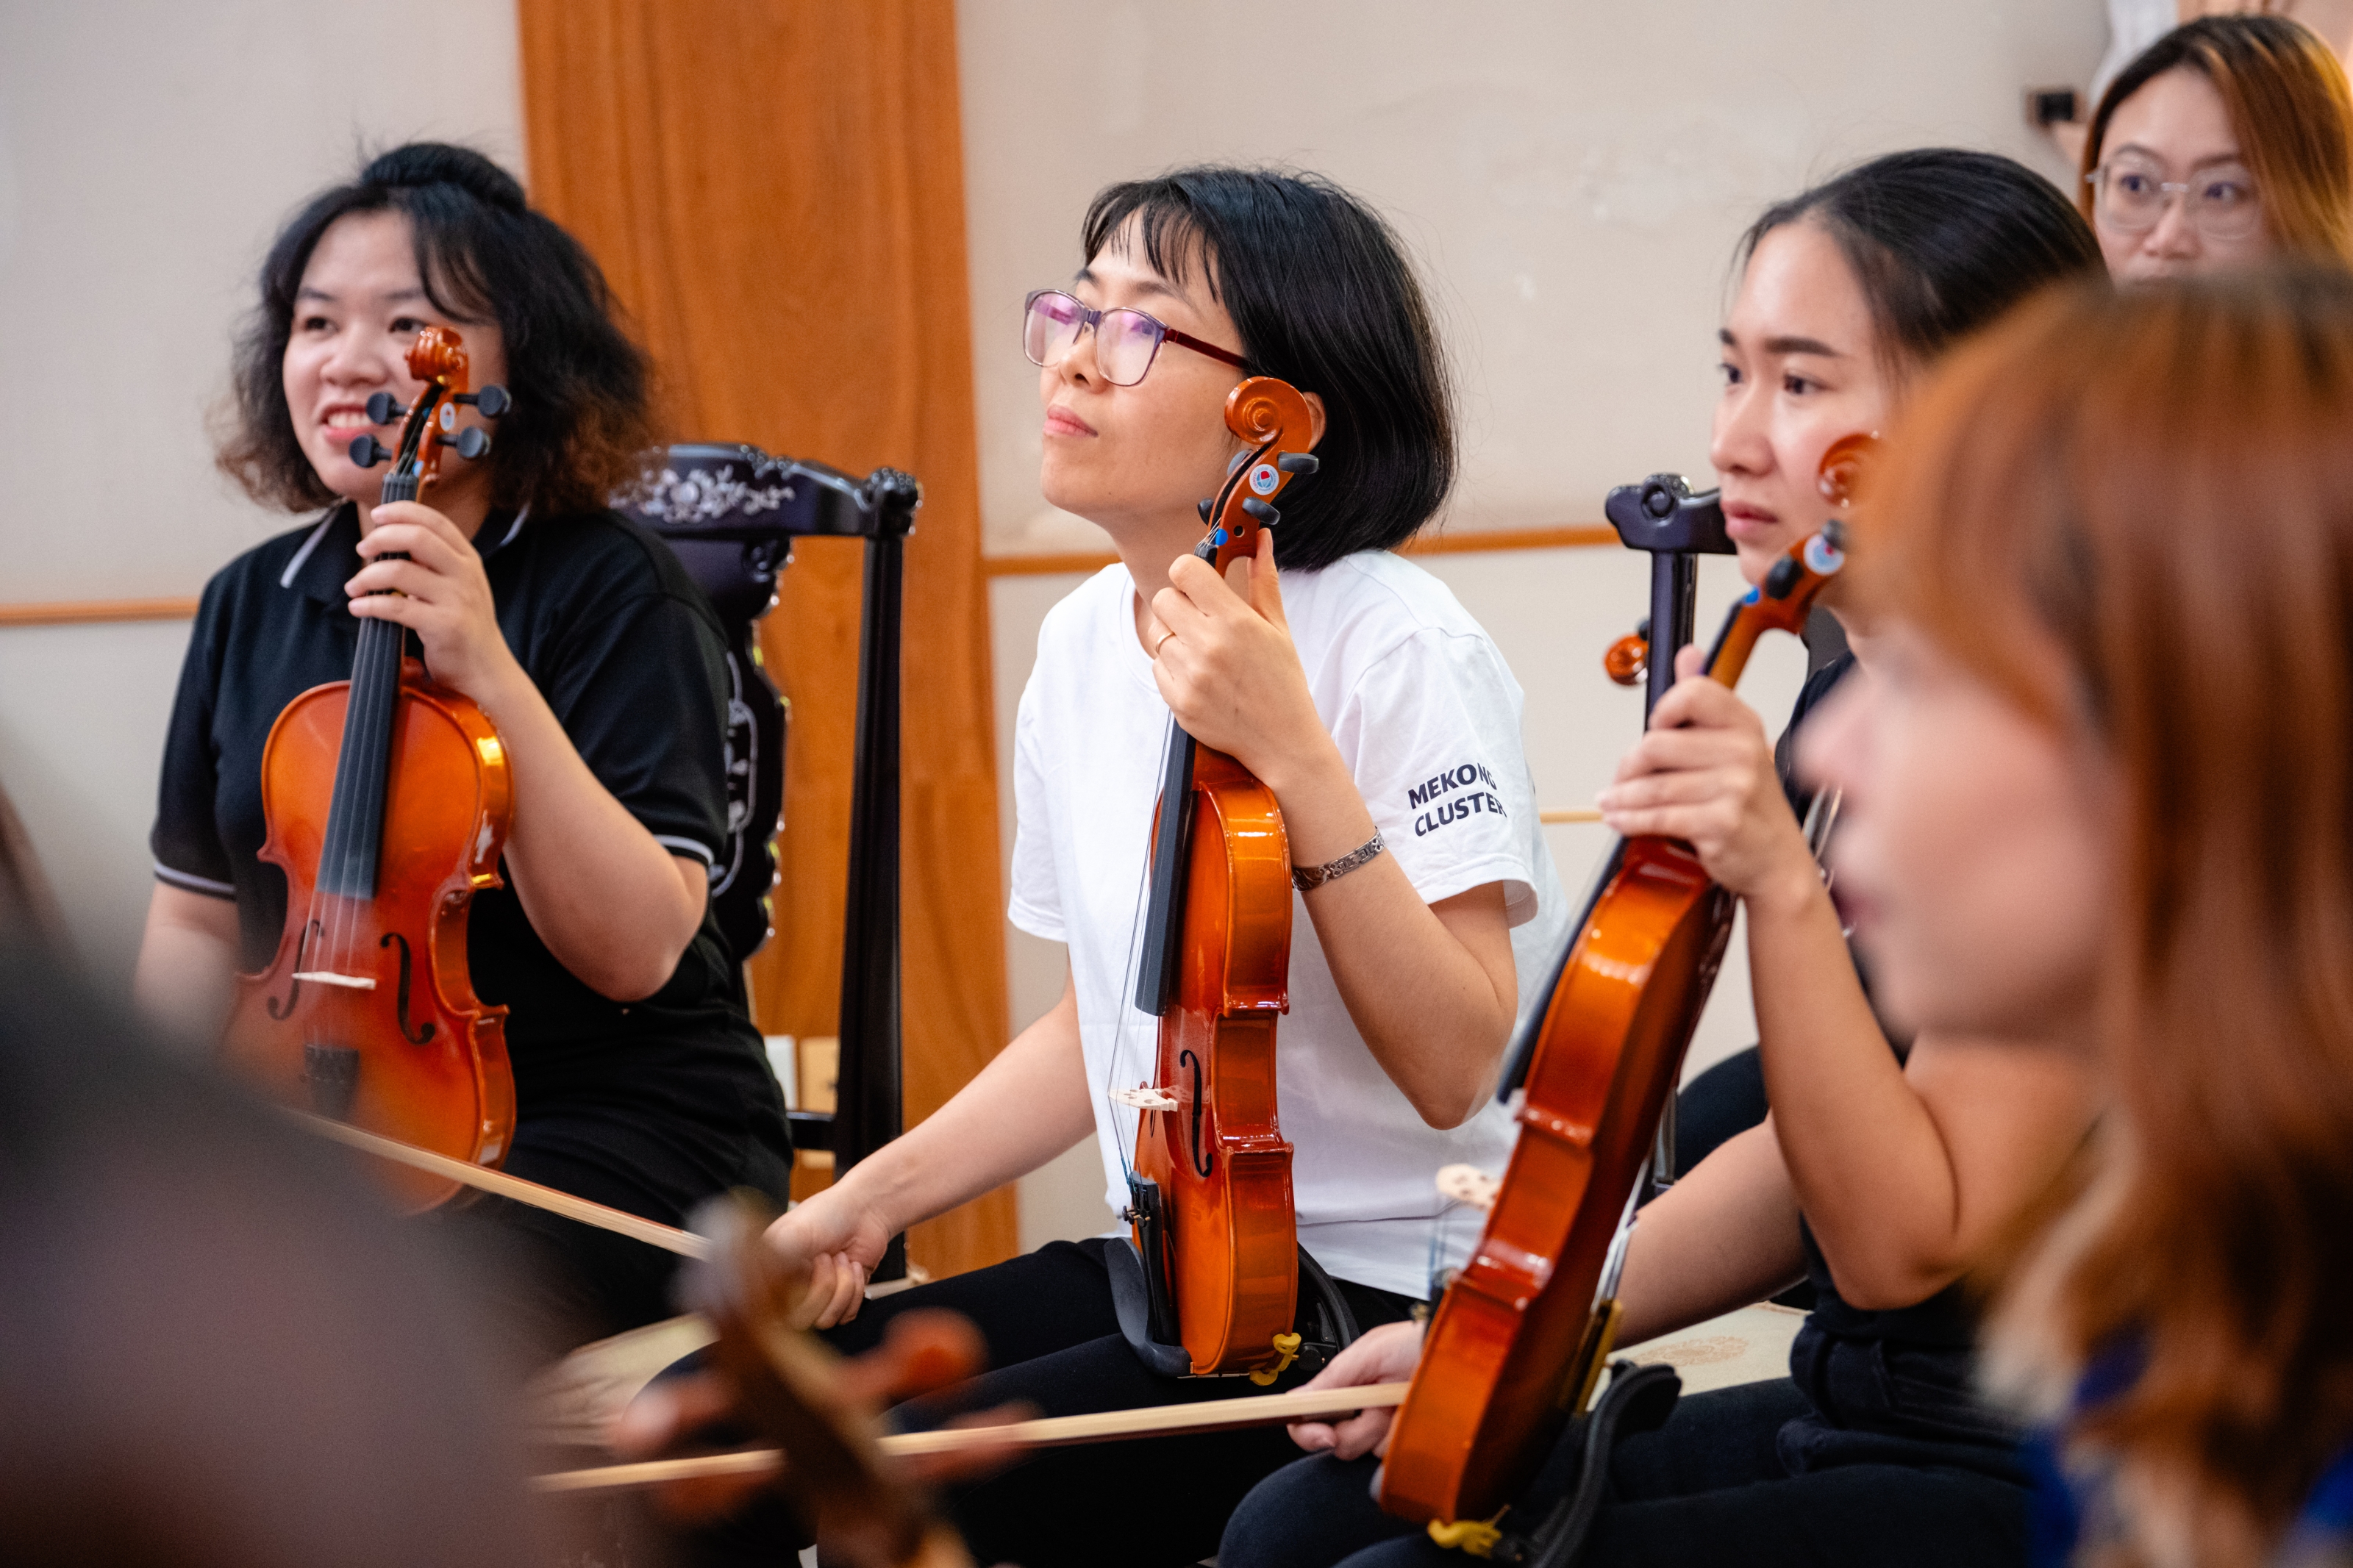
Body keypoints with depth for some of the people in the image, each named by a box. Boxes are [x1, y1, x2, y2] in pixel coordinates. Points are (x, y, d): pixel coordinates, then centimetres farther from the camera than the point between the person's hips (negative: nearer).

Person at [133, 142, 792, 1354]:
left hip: (619, 1130, -6)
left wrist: (489, 674, -28)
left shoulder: (613, 593, -8)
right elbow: (199, 925, 17)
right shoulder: (252, 606, 9)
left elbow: (636, 949, -20)